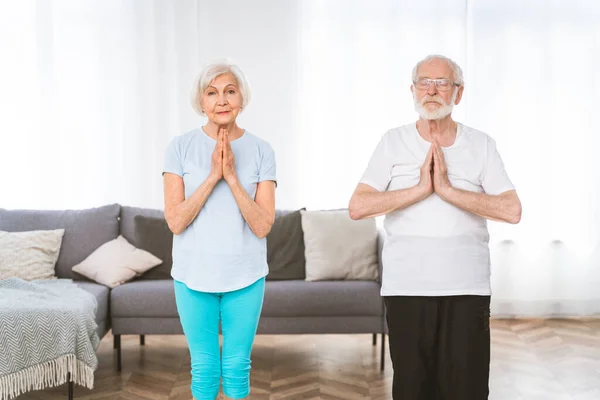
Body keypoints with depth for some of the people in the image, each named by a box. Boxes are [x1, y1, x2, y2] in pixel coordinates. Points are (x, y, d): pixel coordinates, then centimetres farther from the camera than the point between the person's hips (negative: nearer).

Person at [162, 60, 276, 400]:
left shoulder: (261, 151, -3)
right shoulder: (181, 147, -4)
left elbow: (262, 226, -9)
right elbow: (175, 221, -11)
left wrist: (232, 176, -19)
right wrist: (213, 175, -18)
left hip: (245, 277, 0)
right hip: (193, 275, 0)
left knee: (237, 367, 11)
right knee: (204, 368, 11)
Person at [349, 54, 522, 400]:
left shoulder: (481, 145, 4)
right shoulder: (393, 142, 3)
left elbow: (512, 211, -8)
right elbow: (358, 207, -8)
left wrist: (447, 189, -14)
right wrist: (420, 189, -15)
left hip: (468, 290, 0)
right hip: (406, 289, 0)